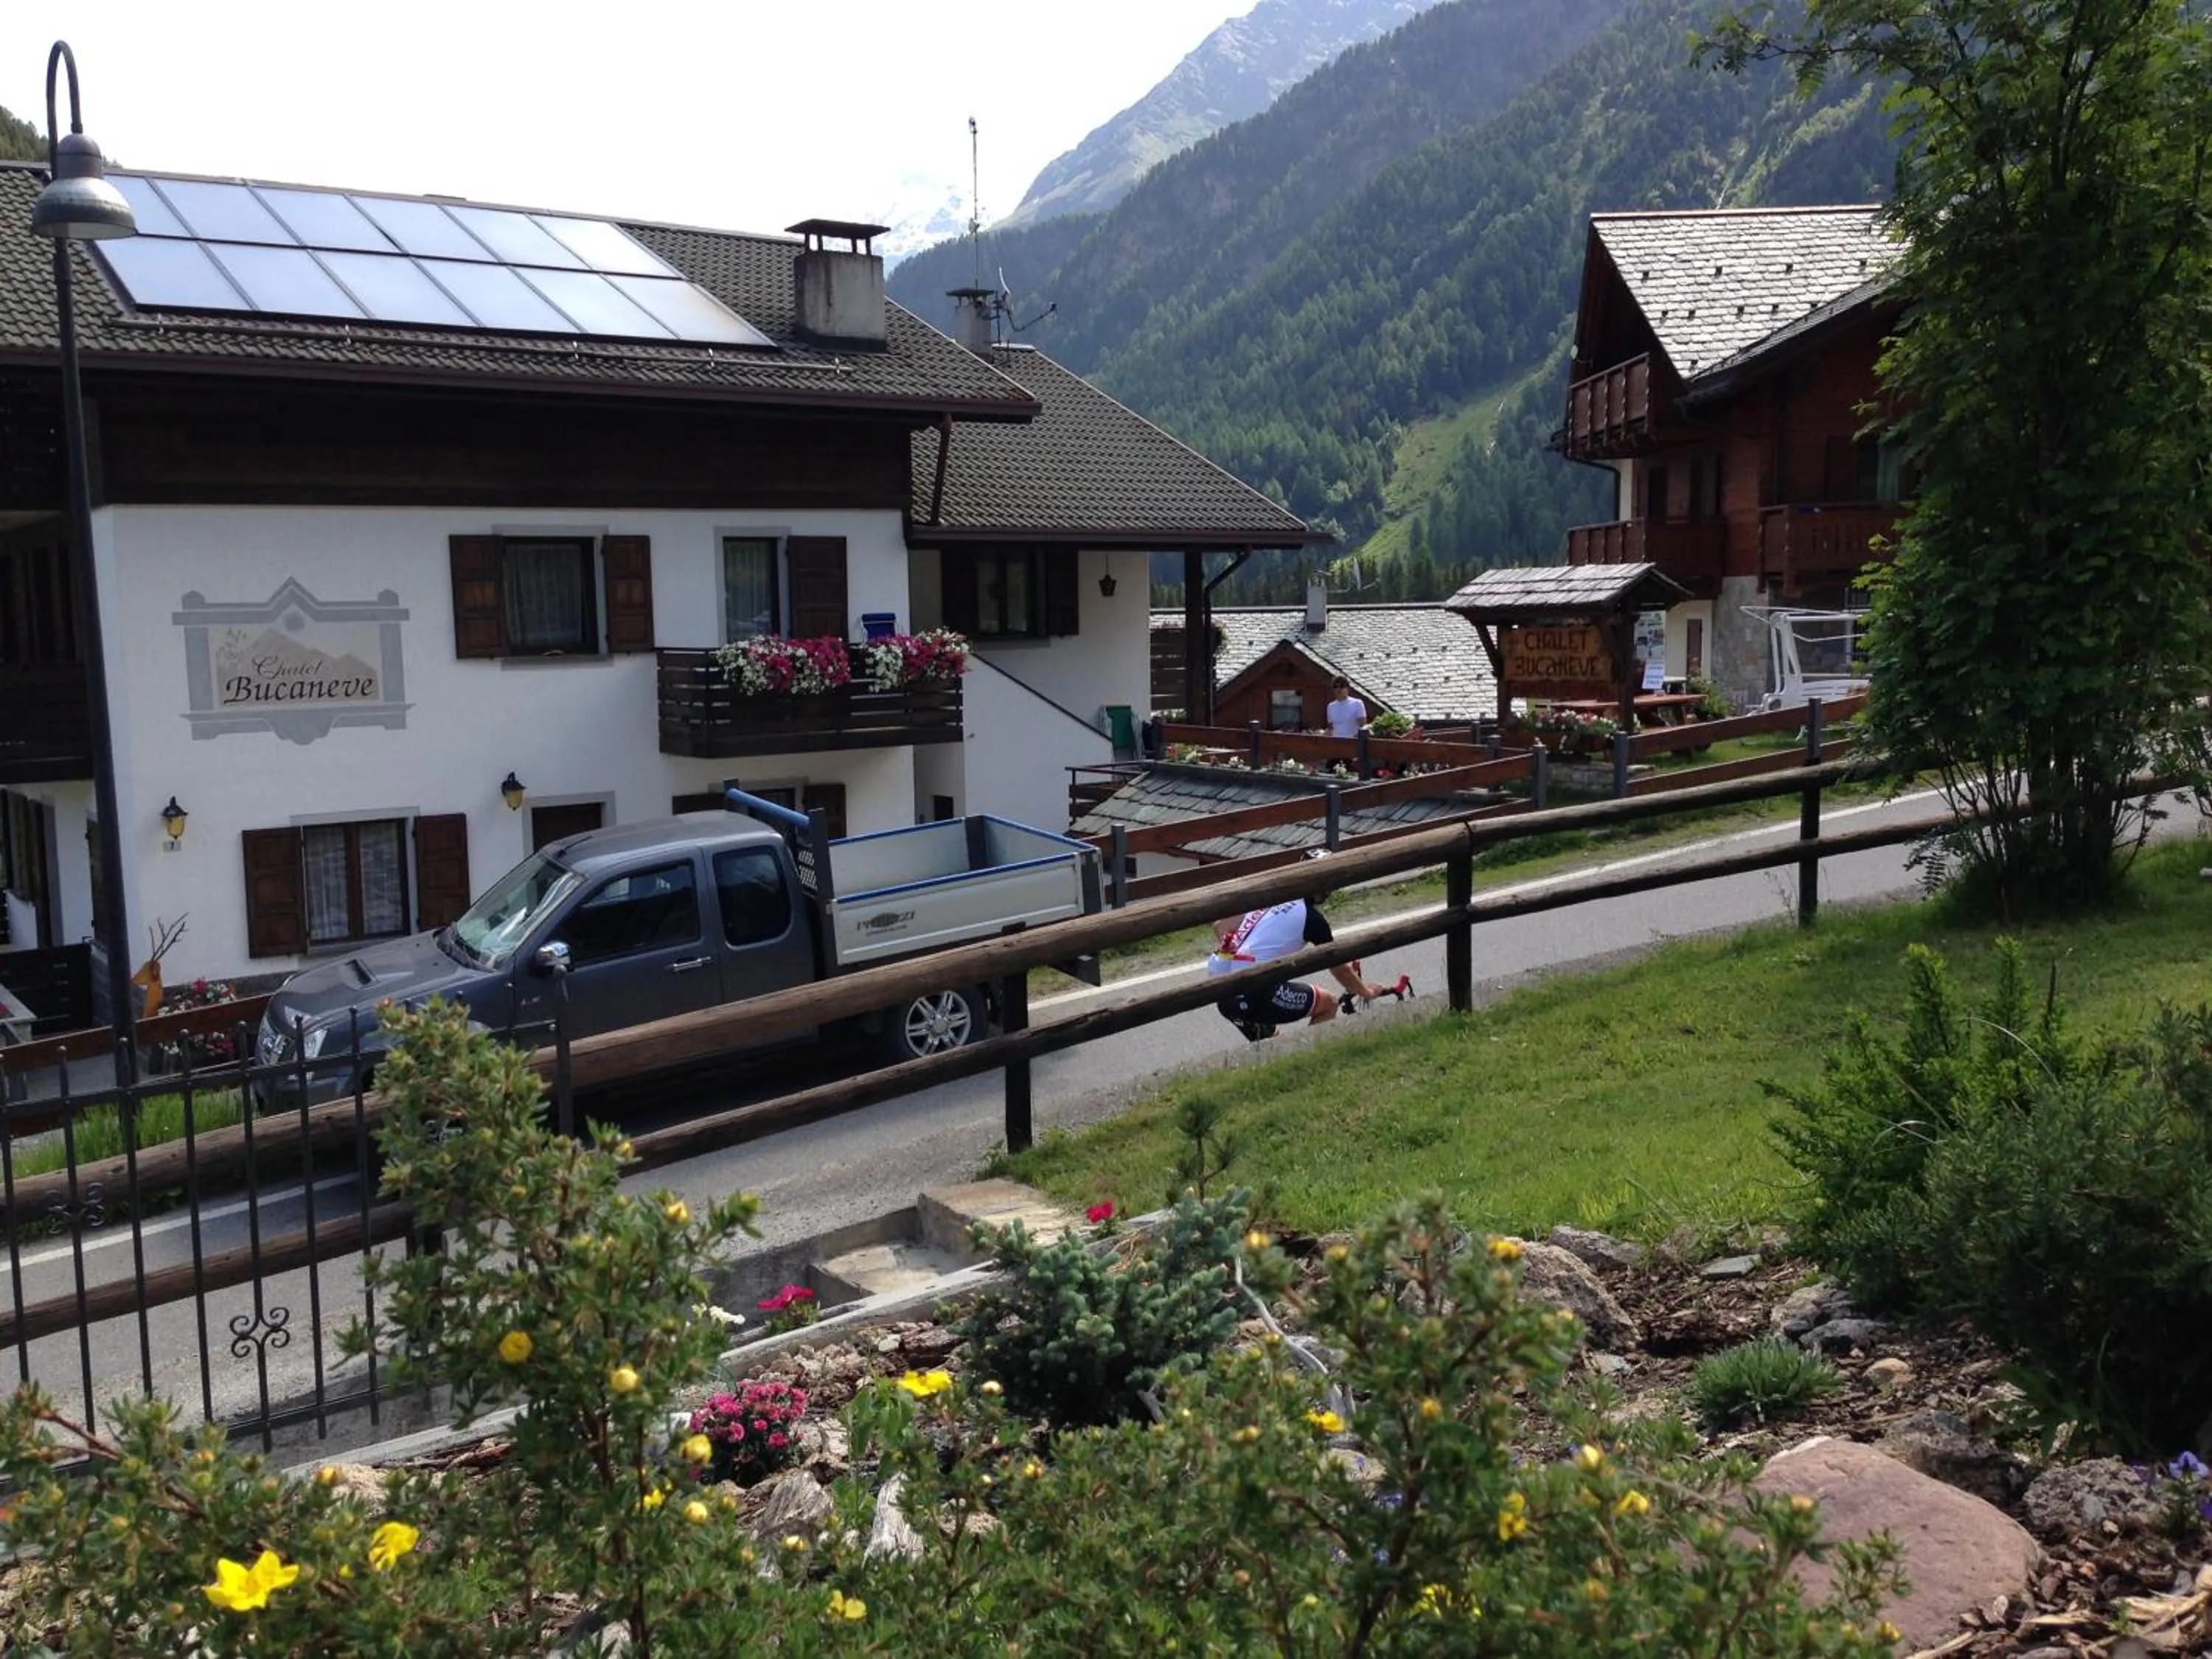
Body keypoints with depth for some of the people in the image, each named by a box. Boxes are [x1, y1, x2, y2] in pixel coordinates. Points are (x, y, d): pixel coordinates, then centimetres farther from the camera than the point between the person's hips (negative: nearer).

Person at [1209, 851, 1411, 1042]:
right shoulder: (1311, 917, -1)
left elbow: (1221, 926, 22)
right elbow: (1339, 969, 7)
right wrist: (1367, 992, 23)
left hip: (1222, 994, 8)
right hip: (1254, 992, -8)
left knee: (1262, 1045, 32)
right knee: (1329, 1004, 10)